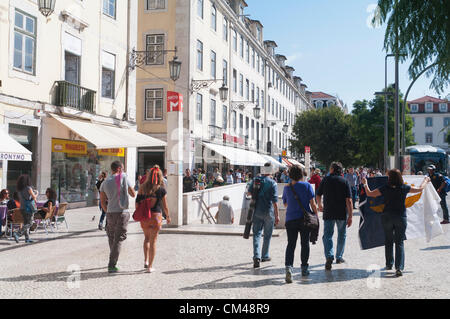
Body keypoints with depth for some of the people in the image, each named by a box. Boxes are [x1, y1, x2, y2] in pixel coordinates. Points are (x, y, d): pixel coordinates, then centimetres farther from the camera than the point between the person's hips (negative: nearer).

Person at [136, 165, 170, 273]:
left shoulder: (143, 188, 1)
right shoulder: (161, 189, -6)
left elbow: (137, 203, 2)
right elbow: (165, 206, -2)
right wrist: (168, 216, 13)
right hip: (156, 216, -3)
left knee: (147, 238, 24)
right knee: (153, 241, 6)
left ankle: (146, 261, 19)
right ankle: (150, 266, 9)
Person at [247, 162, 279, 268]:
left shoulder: (255, 181, 1)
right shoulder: (273, 183, -10)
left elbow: (249, 193, 14)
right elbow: (275, 201, -13)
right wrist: (277, 215, -9)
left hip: (257, 211, 2)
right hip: (269, 212, -2)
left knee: (257, 234, 1)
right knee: (267, 235, 13)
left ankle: (257, 256, -15)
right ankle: (265, 256, 24)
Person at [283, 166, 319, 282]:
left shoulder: (287, 188, 5)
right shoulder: (307, 186, -3)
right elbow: (312, 203, -5)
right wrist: (316, 216, 3)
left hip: (290, 219, 1)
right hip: (305, 218, -1)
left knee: (291, 244, 2)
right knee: (305, 244, 12)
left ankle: (288, 266, -18)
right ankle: (304, 268, 20)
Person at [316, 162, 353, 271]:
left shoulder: (326, 180, 1)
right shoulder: (345, 181, -2)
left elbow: (318, 195, 9)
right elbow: (349, 200, -9)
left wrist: (320, 205, 29)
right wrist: (350, 216, -7)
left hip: (328, 213, 0)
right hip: (342, 213, 1)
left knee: (327, 235, 0)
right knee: (341, 235, 17)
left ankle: (329, 256, -21)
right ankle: (339, 257, 26)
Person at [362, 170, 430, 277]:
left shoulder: (385, 189, -9)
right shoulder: (405, 188, -5)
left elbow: (369, 193, -3)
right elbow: (420, 189, 10)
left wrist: (365, 184, 14)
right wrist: (426, 181, 29)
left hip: (387, 217, 0)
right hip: (401, 217, 0)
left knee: (388, 241, 16)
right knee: (399, 242, 3)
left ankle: (389, 264, 27)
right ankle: (399, 267, -7)